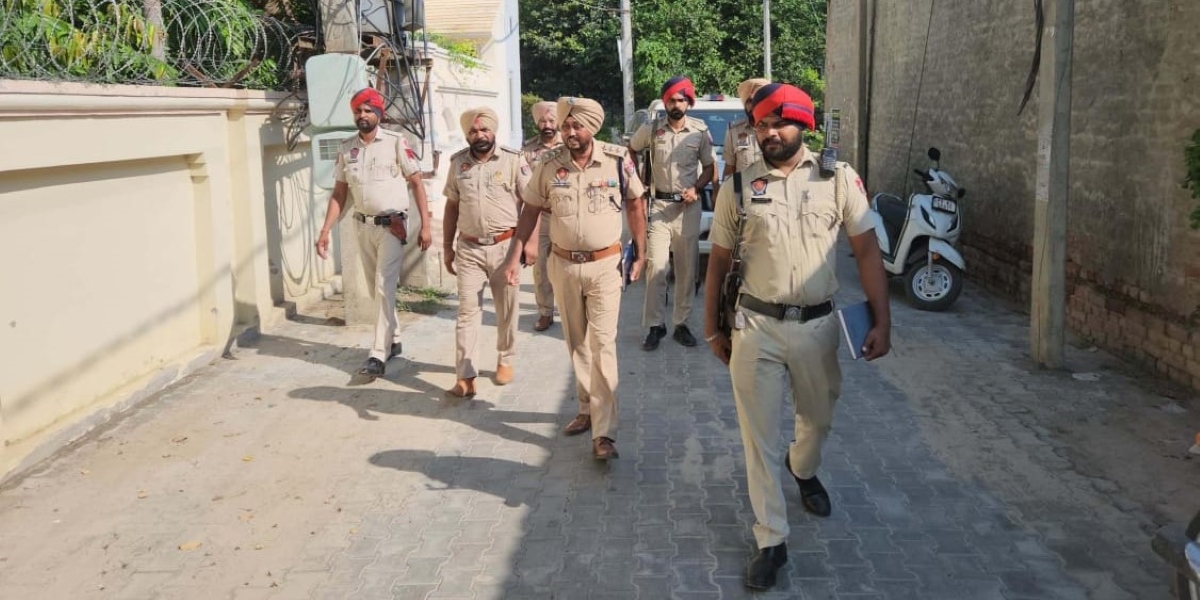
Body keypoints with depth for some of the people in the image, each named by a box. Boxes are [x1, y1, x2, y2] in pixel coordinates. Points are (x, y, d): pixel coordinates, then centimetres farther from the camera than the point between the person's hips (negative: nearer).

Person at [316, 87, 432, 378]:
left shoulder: (396, 142, -7)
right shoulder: (346, 148, 5)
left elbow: (417, 183, -6)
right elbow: (339, 193, 8)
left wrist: (425, 226, -11)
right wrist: (325, 231, 1)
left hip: (392, 225, -5)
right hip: (363, 226, 5)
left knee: (385, 289, -10)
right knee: (376, 289, 14)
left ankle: (378, 355, -9)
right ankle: (393, 339, 31)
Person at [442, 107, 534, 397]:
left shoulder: (513, 160, -5)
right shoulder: (458, 162, 5)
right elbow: (452, 207, 10)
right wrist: (447, 247, 9)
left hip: (505, 246, -2)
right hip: (469, 248, 2)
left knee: (506, 309, 10)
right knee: (467, 310, -1)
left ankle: (505, 361, 29)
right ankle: (465, 376, 0)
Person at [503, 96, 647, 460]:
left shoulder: (617, 161, -8)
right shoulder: (548, 165, -4)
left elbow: (635, 204, 5)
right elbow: (530, 211, 4)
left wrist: (640, 254, 5)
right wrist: (515, 257, -2)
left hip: (605, 265, -3)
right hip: (563, 264, 3)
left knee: (602, 344, -9)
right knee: (576, 343, 14)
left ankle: (604, 432, -9)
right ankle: (588, 409, 32)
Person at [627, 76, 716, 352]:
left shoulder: (700, 131, -1)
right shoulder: (651, 129, 0)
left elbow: (709, 166, 7)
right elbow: (631, 151, 16)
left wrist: (696, 189, -10)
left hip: (688, 207, 1)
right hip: (659, 205, -1)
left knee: (687, 268, 5)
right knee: (656, 266, -5)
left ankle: (681, 323, 15)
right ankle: (655, 325, 2)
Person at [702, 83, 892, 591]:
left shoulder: (838, 178, -3)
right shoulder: (739, 186, -1)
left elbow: (866, 251, -2)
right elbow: (718, 261, 5)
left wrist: (882, 321, -7)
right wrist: (712, 329, 7)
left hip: (817, 324, 1)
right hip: (756, 326, -1)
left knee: (818, 418, 21)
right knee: (759, 435, 2)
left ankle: (803, 469, 56)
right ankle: (771, 540, 14)